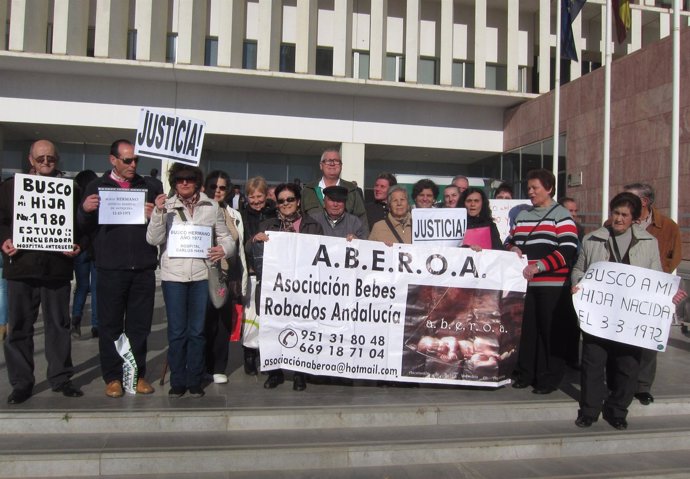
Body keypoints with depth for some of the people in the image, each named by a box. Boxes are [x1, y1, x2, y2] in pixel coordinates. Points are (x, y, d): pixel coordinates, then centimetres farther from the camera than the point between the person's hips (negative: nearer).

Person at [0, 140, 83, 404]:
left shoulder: (69, 189, 8)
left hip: (57, 266, -1)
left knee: (59, 324, 7)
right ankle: (21, 381, 18)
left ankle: (61, 377, 19)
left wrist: (78, 246, -12)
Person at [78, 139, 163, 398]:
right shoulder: (97, 186, 7)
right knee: (110, 325, 6)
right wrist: (85, 209, -15)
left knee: (139, 325, 8)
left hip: (143, 268, 1)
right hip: (110, 268, -1)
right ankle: (113, 377, 17)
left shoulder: (150, 186, 10)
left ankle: (138, 374, 19)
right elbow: (85, 227, 5)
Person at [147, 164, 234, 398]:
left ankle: (195, 381, 18)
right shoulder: (167, 206, 5)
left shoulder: (211, 207, 7)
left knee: (197, 331, 6)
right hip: (173, 275, 0)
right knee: (177, 331, 4)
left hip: (201, 274, 0)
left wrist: (224, 249, -11)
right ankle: (177, 382, 16)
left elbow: (225, 237, 10)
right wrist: (158, 212, -15)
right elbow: (153, 239, -3)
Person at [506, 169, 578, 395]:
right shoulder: (522, 215, 18)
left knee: (550, 332, -1)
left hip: (552, 285, -5)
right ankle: (526, 374, 19)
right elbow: (512, 240, 28)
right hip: (525, 283, 6)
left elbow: (568, 250, -12)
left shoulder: (561, 215, -2)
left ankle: (550, 378, 9)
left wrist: (539, 266, -19)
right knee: (526, 330, 8)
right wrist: (513, 248, 4)